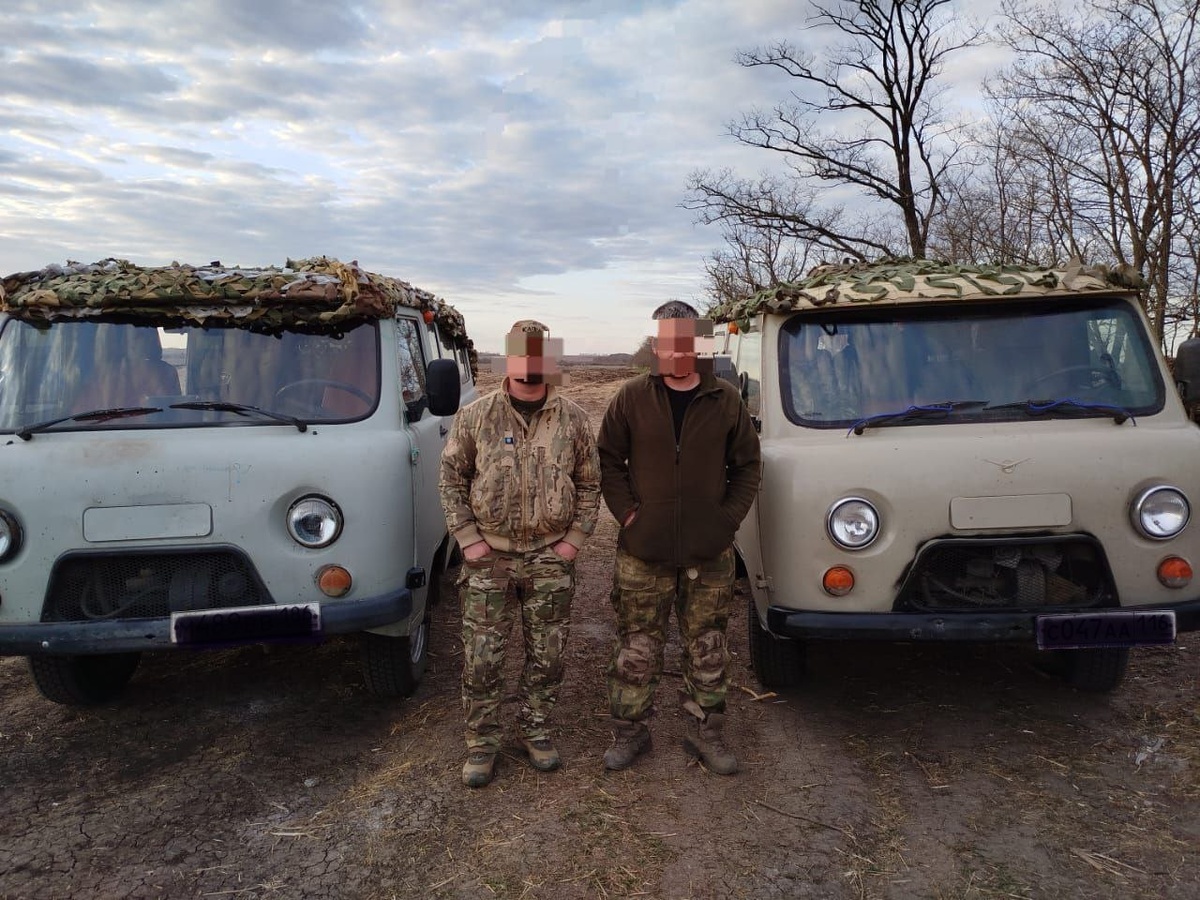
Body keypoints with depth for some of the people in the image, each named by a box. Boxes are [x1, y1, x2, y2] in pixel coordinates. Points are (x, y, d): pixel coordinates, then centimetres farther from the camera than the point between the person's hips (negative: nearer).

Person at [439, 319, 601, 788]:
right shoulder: (475, 416, -4)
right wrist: (468, 540, -5)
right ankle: (481, 742, 23)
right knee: (481, 657, 5)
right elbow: (452, 479, 1)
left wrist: (575, 539, -3)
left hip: (551, 559, 1)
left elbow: (589, 484, 5)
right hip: (488, 558, -1)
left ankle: (536, 731, 32)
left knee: (547, 655, 11)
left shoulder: (573, 419, -1)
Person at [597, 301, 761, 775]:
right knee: (636, 650, 8)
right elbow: (608, 459, 4)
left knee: (708, 651, 12)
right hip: (643, 552, -1)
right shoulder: (632, 397, -2)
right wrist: (626, 511, -7)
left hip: (710, 554, 1)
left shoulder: (726, 401, 2)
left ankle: (707, 734, 29)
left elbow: (747, 464, 9)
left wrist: (730, 517, -2)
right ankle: (629, 732, 26)